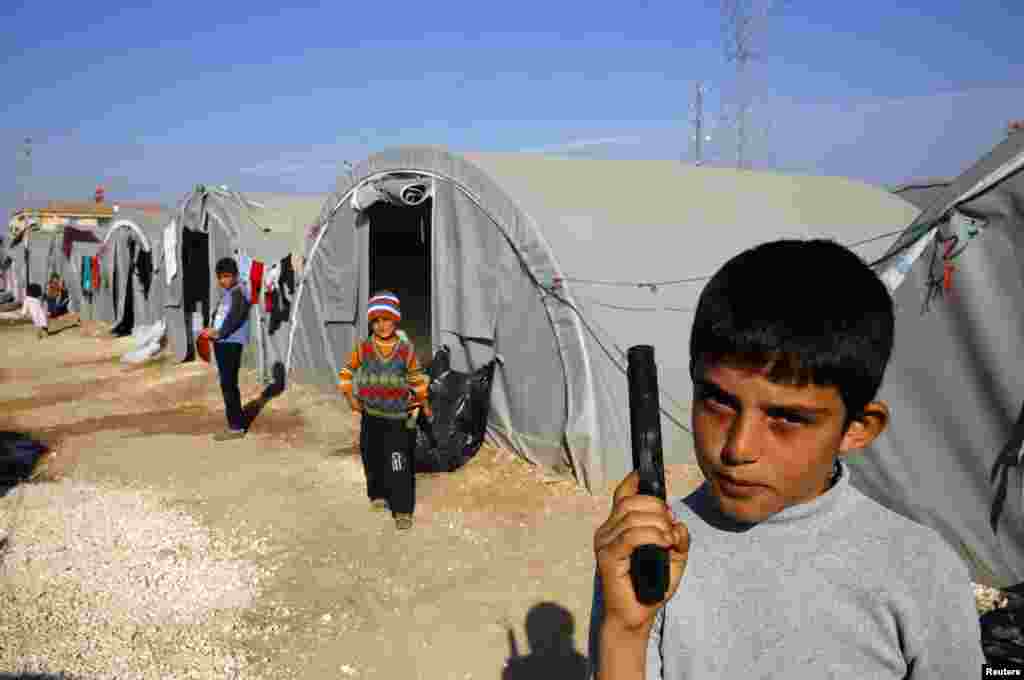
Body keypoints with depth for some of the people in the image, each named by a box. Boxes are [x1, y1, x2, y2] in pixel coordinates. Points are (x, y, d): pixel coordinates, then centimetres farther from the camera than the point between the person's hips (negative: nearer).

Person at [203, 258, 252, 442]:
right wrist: (212, 331, 2)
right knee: (228, 385, 15)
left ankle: (236, 428, -5)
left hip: (231, 343, -10)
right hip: (223, 343, 10)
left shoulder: (239, 292, -10)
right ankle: (238, 423, 24)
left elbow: (236, 317, -20)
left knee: (228, 385, -9)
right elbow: (220, 317, 19)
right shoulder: (226, 293, 19)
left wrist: (218, 333, -20)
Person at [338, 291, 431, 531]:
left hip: (398, 416, -2)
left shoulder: (406, 349, -6)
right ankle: (378, 495, 39)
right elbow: (347, 373, 8)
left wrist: (424, 403, 13)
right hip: (371, 414, 2)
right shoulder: (363, 348, -5)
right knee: (373, 459, 16)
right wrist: (350, 397, 0)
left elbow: (416, 378, 8)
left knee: (400, 464, -8)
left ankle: (403, 510, -2)